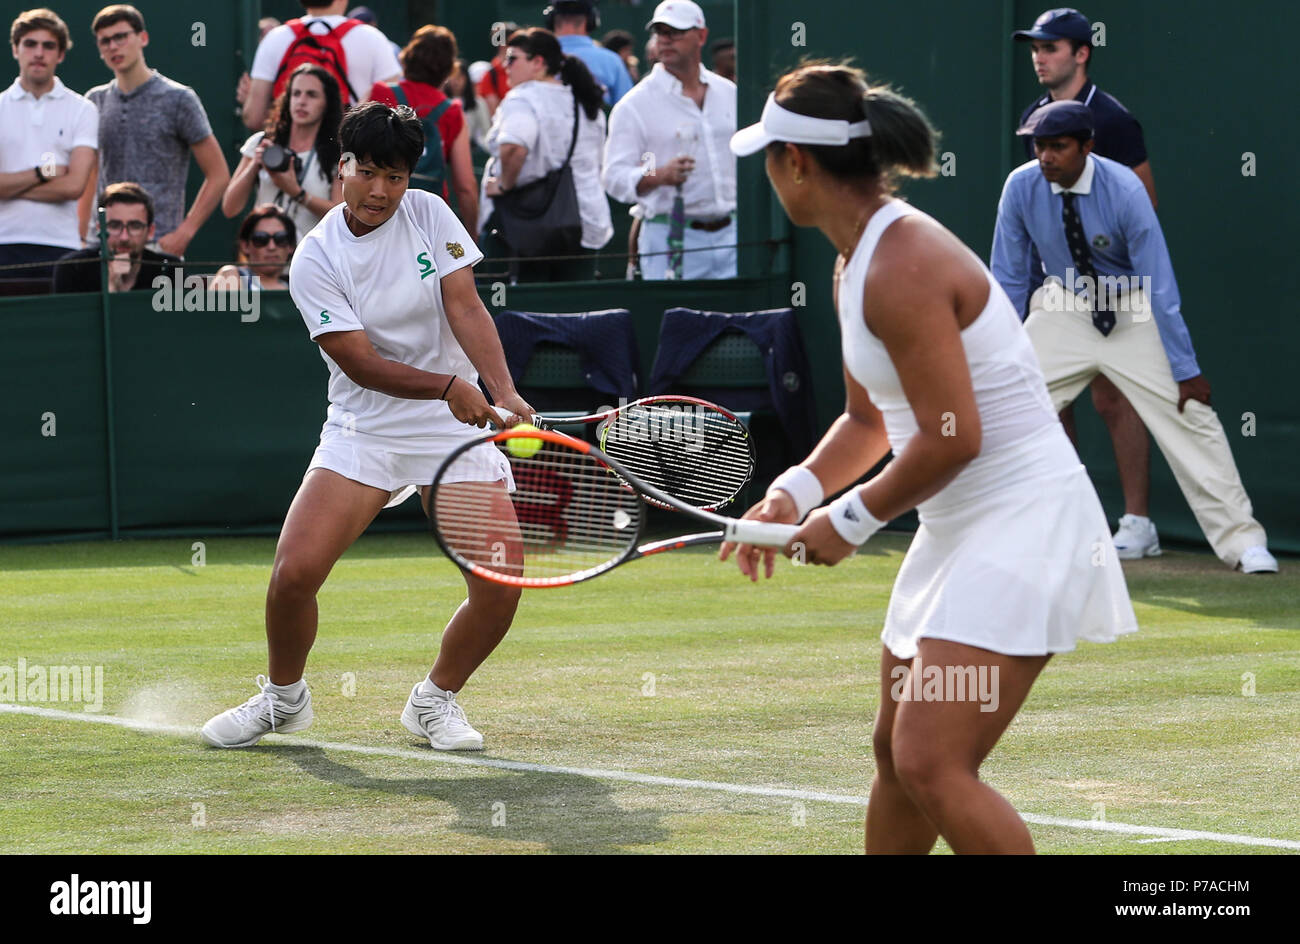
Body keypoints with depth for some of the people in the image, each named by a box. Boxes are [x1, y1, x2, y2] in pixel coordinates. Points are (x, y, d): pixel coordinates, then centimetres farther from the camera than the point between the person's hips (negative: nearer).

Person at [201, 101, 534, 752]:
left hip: (457, 427, 2)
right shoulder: (315, 261, -10)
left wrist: (505, 394, -25)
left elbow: (467, 311, -9)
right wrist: (449, 386, -28)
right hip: (362, 430, -2)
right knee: (294, 572, -15)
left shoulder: (430, 216, -2)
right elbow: (360, 362, -15)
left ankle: (435, 700, 14)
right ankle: (283, 698, 14)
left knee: (499, 588, -12)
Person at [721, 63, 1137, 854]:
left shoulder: (902, 270, -20)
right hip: (959, 528, 11)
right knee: (898, 754, 18)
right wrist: (795, 494, 6)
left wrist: (851, 521, -11)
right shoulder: (856, 264, 12)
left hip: (1022, 522, -11)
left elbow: (952, 439, -24)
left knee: (933, 766, -19)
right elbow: (870, 418, 23)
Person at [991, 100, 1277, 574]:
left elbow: (1160, 285, -24)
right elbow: (1008, 279, -5)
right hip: (1063, 311, 3)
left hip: (1132, 313, -3)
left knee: (1188, 414, -11)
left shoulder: (1124, 190, -26)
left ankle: (1241, 541, -4)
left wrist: (1186, 370, -24)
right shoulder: (1021, 187, -17)